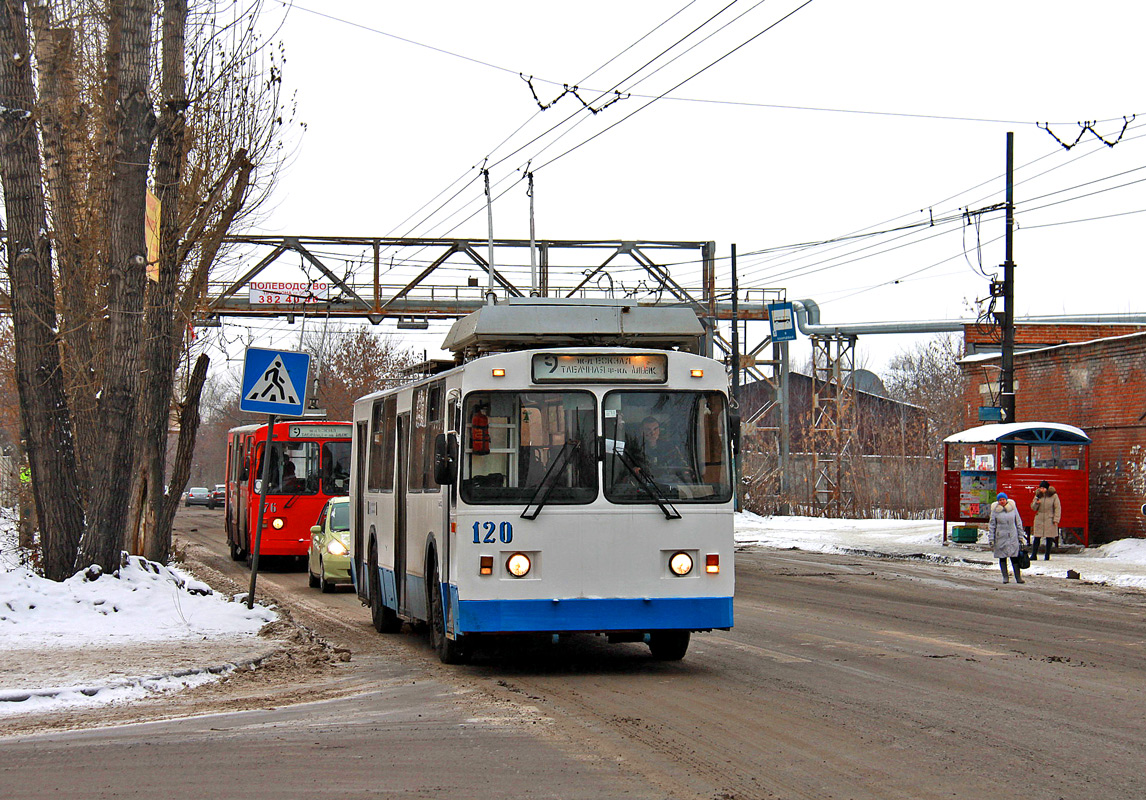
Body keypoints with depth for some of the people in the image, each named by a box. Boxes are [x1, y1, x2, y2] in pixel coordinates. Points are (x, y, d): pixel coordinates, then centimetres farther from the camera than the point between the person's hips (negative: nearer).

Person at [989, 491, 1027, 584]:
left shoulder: (1013, 508, 6)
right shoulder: (995, 511, 3)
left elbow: (1018, 523, 11)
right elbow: (991, 526, 5)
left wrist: (1021, 537, 9)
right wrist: (991, 539, 0)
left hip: (1013, 537, 0)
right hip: (1001, 537, 0)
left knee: (1015, 557, -3)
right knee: (1002, 558, 3)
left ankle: (1018, 577, 0)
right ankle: (1005, 577, 11)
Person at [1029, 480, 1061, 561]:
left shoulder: (1053, 496, -3)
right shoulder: (1038, 495, 6)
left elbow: (1058, 508, -1)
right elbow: (1033, 508, 9)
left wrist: (1056, 520, -8)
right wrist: (1036, 503, -13)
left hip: (1049, 520, -2)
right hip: (1039, 520, 2)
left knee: (1049, 538, 1)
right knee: (1036, 538, 0)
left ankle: (1047, 556, 9)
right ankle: (1034, 555, 6)